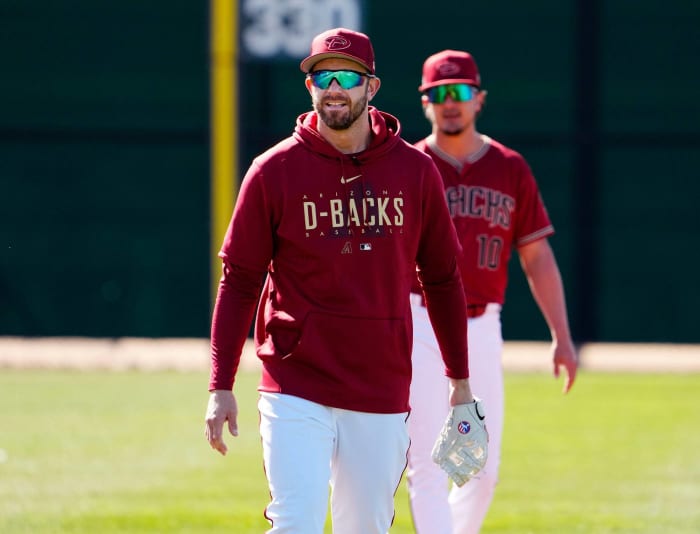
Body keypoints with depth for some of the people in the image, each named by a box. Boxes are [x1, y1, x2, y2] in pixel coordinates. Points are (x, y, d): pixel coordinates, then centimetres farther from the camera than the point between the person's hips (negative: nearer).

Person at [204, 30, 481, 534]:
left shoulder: (415, 171, 5)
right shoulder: (275, 171, -1)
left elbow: (443, 279, 12)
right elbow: (239, 283, 1)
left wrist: (460, 379, 12)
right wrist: (221, 387, -4)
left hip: (382, 396, 2)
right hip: (296, 392, -2)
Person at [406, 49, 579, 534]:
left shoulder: (510, 169, 8)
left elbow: (537, 257, 8)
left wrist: (562, 337, 3)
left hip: (482, 329, 3)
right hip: (417, 325, -3)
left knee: (483, 470, 5)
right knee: (428, 469, -7)